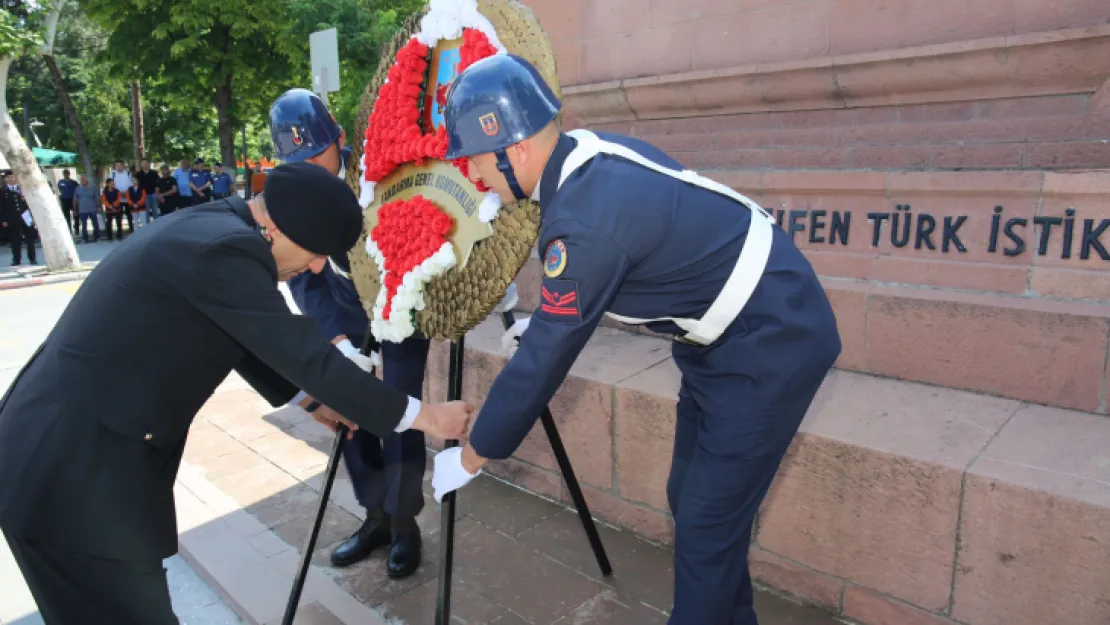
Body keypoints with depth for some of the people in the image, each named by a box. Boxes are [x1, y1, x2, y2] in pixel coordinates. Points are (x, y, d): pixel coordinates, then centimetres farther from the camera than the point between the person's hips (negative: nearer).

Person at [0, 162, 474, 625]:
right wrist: (423, 416, -15)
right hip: (69, 470, -9)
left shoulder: (210, 229, 5)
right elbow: (307, 356, -23)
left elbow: (243, 338, 17)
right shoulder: (224, 247, -25)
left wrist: (310, 398, 20)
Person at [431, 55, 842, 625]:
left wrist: (472, 456, -7)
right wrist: (546, 317, 24)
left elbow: (544, 357, -20)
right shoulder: (592, 157, -2)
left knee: (707, 522, -1)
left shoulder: (586, 220, -29)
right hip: (730, 337, 9)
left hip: (772, 343, -9)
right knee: (691, 499, 16)